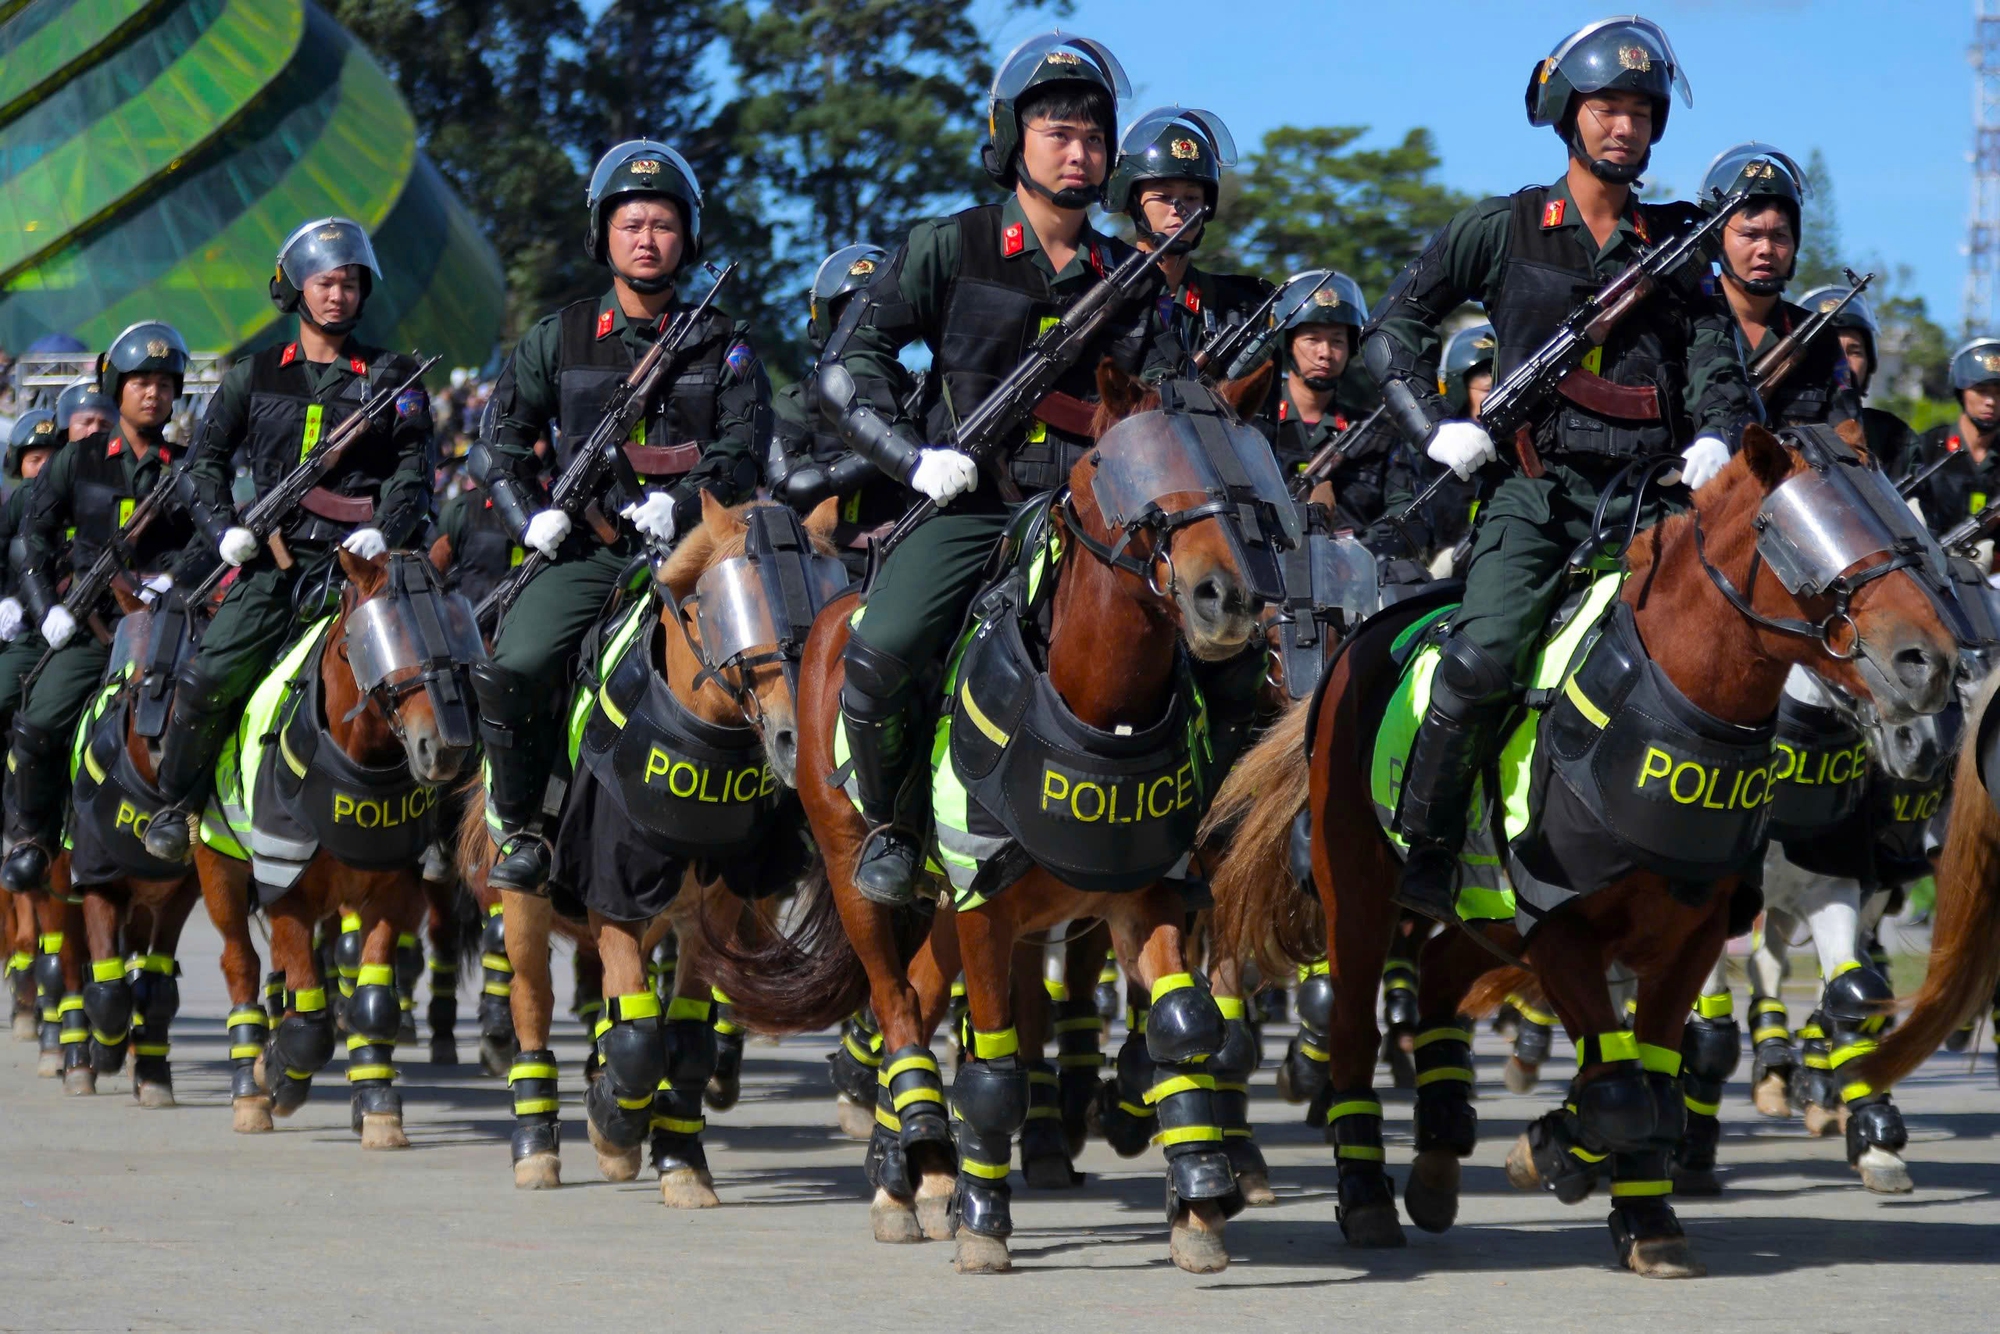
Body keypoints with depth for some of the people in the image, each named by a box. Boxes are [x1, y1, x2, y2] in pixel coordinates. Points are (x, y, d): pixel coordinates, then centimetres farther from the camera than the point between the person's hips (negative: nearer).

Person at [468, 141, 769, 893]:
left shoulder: (722, 346, 9)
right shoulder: (559, 341, 12)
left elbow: (744, 446, 1)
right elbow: (498, 439, 17)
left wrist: (682, 501, -17)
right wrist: (530, 515, 1)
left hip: (688, 546, -1)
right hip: (586, 549, 1)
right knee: (513, 668, -21)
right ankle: (518, 824, -1)